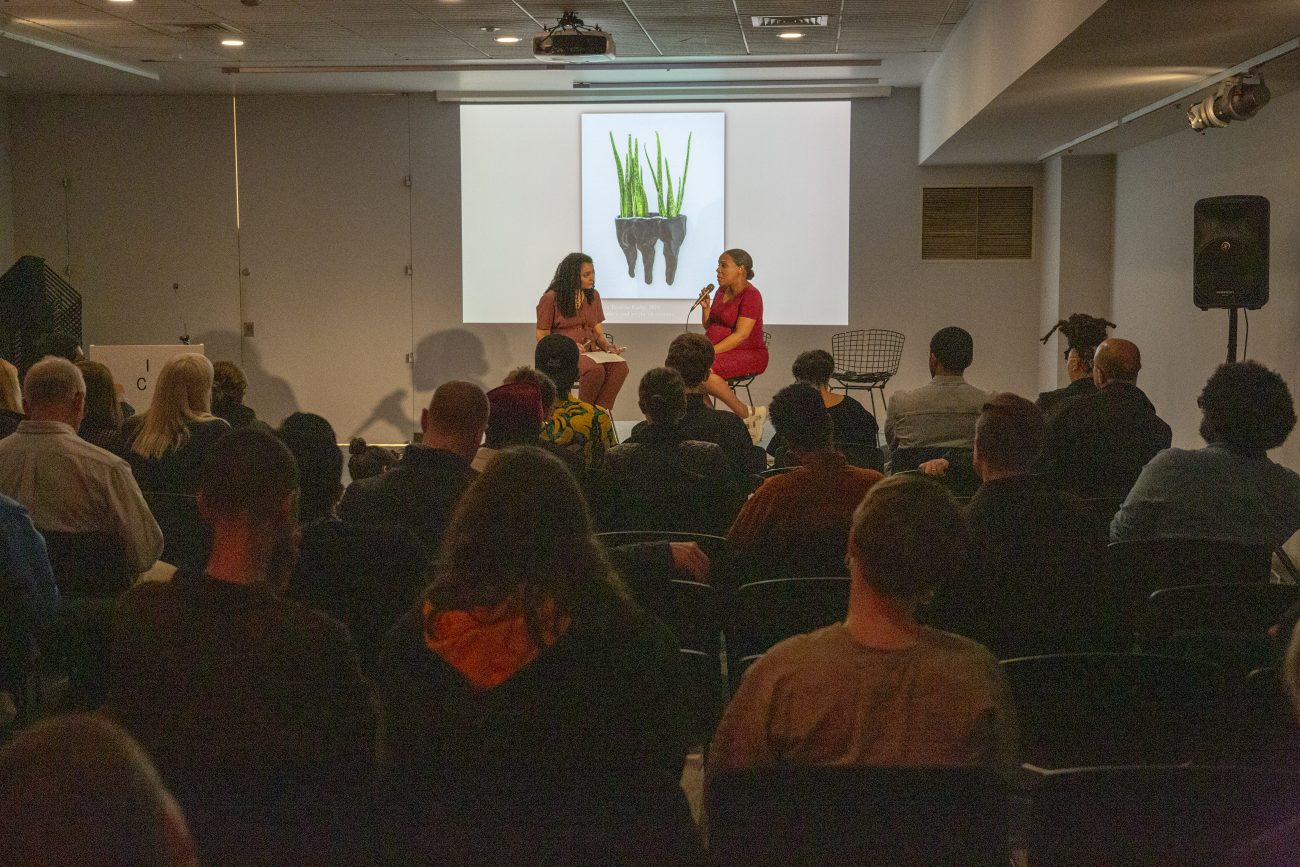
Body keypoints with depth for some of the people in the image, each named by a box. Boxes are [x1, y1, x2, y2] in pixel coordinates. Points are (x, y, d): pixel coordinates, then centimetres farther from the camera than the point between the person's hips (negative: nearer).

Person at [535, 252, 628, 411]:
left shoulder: (593, 296, 14)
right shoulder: (551, 298, -3)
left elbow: (598, 332, 15)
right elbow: (542, 336, -2)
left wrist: (608, 346, -8)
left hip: (590, 352, 6)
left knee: (620, 366, -26)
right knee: (595, 369, -36)